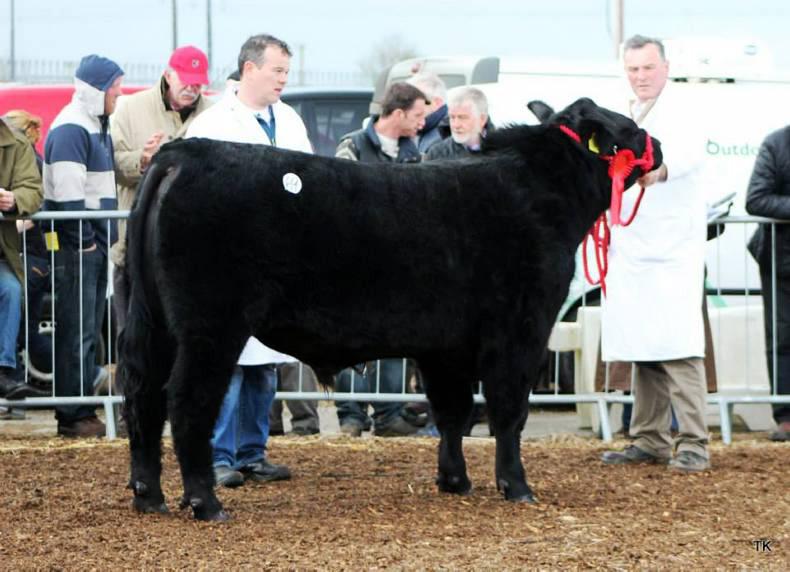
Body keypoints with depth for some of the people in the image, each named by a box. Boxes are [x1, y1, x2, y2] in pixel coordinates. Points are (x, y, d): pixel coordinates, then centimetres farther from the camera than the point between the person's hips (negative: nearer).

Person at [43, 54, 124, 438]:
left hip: (93, 244, 10)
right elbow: (67, 193, -20)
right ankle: (73, 417, -7)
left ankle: (85, 407, 18)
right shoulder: (71, 130, -14)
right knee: (76, 331, -8)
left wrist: (102, 239, 17)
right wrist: (84, 241, -17)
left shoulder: (96, 127, 18)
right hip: (75, 246, -10)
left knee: (90, 329, 12)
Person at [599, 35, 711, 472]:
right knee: (642, 350, 8)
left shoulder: (679, 115, -5)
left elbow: (689, 151, -27)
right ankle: (649, 441, 13)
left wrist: (660, 170, -49)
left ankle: (693, 444, -12)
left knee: (677, 346, -12)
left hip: (672, 251, -7)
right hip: (630, 250, 7)